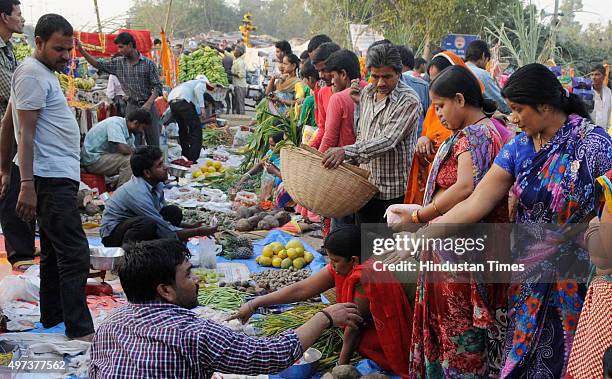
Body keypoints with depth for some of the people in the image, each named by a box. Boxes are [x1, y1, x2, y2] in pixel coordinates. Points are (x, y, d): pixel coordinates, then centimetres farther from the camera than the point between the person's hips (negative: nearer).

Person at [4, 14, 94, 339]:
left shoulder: (44, 73, 19)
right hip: (51, 178, -11)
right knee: (75, 253, -11)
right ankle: (80, 329, -7)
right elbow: (26, 134, -18)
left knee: (54, 251, 16)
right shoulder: (33, 74, -11)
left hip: (58, 177, 11)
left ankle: (52, 316, 26)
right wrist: (27, 186, -22)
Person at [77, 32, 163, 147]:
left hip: (148, 106, -3)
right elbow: (98, 64, 10)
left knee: (154, 144, 1)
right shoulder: (118, 63, 6)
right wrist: (81, 50, 0)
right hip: (132, 107, 3)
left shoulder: (148, 63, -5)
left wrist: (148, 104, -19)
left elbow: (157, 86, -6)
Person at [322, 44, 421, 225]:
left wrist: (347, 152, -34)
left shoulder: (408, 101, -16)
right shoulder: (366, 93, 7)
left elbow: (388, 141, -26)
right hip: (366, 185, 7)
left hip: (394, 191, -6)